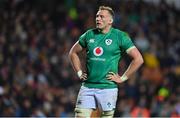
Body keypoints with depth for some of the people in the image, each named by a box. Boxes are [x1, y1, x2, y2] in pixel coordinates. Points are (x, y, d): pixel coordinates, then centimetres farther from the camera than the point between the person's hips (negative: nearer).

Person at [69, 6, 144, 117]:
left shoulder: (120, 36, -3)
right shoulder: (89, 35, 9)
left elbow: (138, 59, -5)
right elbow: (73, 53, 23)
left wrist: (123, 78, -6)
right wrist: (79, 72, 13)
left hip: (107, 87, -4)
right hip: (87, 86, 4)